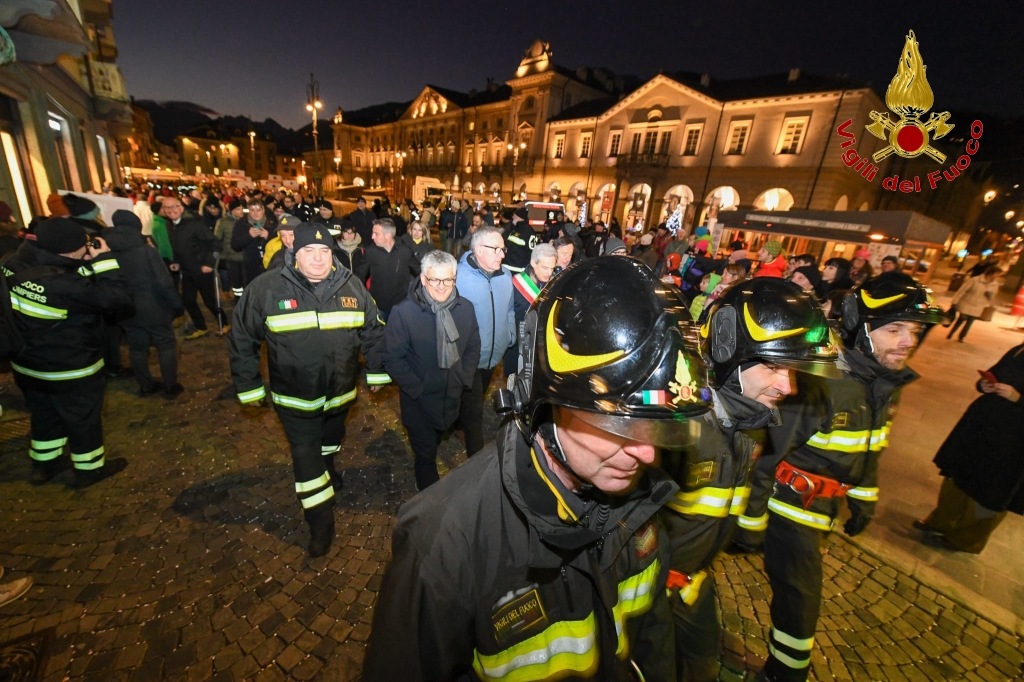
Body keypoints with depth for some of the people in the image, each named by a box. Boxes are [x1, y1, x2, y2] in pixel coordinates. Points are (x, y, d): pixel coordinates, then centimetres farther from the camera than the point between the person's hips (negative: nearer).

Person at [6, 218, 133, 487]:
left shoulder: (16, 262, -11)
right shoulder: (64, 285, -35)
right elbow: (122, 303, -31)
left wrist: (90, 261, -14)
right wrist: (104, 261, -25)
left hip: (27, 363, 8)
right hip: (70, 369, -8)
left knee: (44, 414, 27)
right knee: (83, 418, 14)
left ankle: (43, 463, 46)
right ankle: (90, 468, 33)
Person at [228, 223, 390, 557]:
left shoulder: (352, 286, -7)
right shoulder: (266, 288, -14)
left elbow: (374, 331, 1)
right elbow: (242, 339, -5)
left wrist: (377, 372, 4)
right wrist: (249, 386, -2)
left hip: (340, 392, 3)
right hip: (295, 396, -2)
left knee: (332, 441, 27)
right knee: (306, 456, 4)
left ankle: (327, 470, 59)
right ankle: (321, 524, 21)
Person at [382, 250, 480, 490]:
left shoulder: (465, 308, -7)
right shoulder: (404, 311, -19)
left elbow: (473, 347, 5)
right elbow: (393, 359, -15)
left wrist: (464, 380, -2)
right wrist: (418, 389, -16)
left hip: (452, 398, 4)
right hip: (418, 401, -4)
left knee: (433, 446, 28)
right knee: (425, 455, 12)